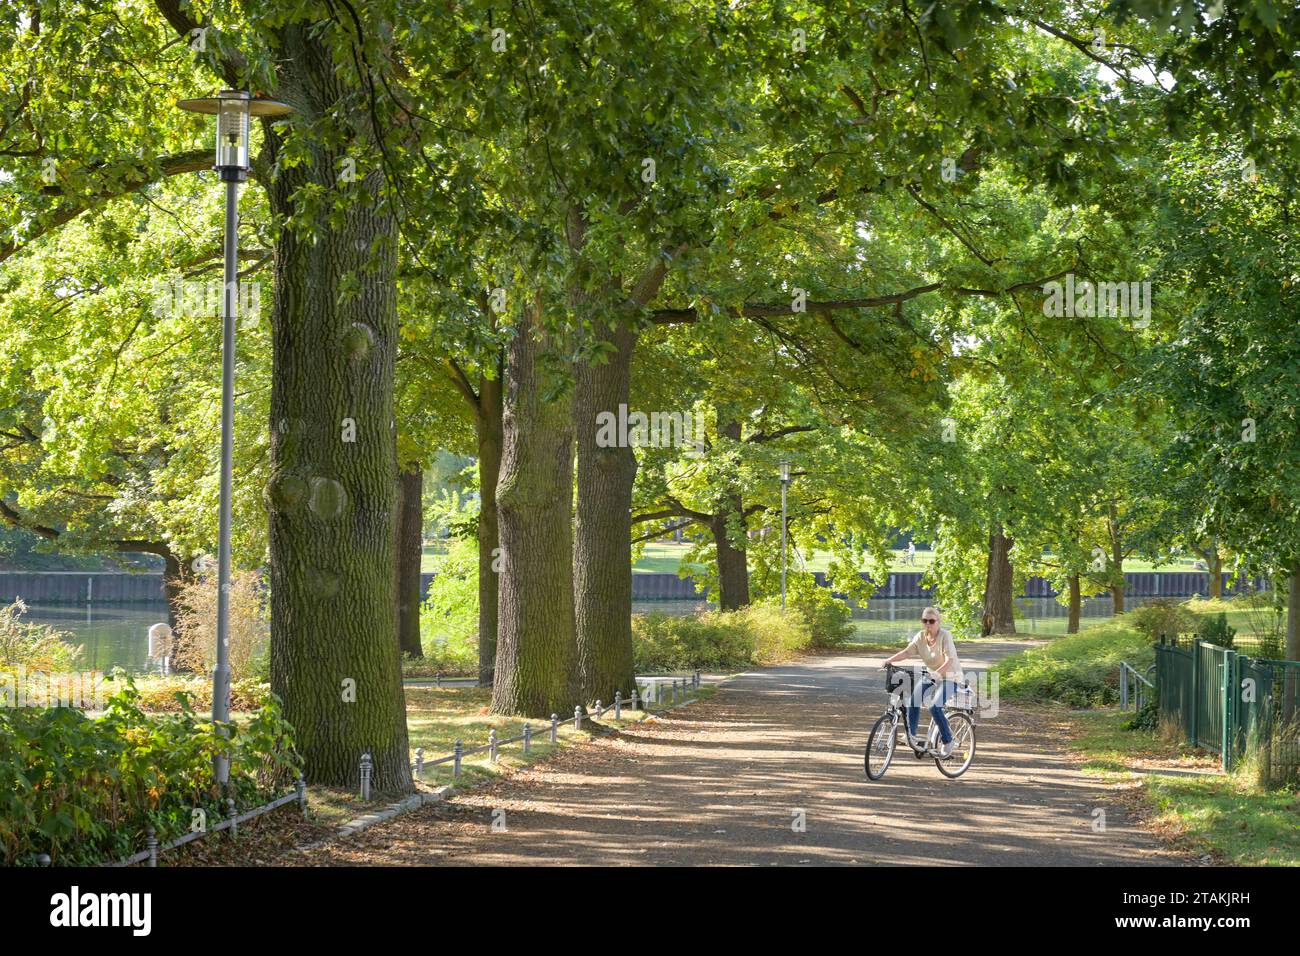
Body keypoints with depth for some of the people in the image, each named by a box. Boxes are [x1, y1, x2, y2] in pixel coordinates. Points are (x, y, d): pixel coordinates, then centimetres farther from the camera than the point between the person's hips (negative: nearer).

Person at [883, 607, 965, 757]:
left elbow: (950, 660, -32)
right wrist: (890, 660, -26)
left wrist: (938, 672, -49)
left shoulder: (944, 636, -22)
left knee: (934, 706, -24)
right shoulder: (921, 636, -5)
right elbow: (907, 652, -10)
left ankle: (947, 741, -7)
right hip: (932, 675, 6)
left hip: (950, 677, -6)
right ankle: (911, 734, -1)